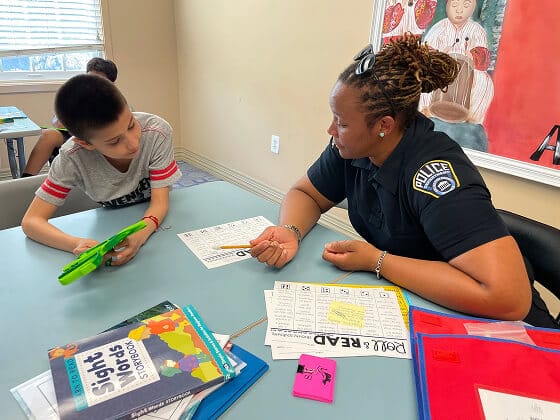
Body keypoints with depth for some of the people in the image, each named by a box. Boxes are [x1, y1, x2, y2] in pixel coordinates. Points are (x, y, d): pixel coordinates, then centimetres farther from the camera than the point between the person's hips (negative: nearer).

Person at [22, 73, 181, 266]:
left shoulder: (157, 132, -28)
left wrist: (141, 234, -47)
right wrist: (77, 244, -42)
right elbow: (31, 221, -21)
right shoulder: (73, 158, -26)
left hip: (157, 218, -2)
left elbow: (160, 202, -25)